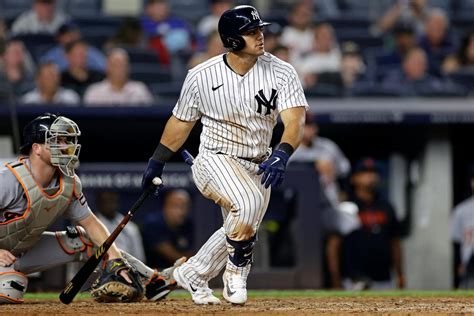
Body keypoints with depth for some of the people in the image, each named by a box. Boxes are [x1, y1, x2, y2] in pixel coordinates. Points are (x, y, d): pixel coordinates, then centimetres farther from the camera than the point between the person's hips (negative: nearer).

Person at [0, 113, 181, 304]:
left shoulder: (69, 183, -7)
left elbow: (89, 221, 1)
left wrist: (115, 258, -10)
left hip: (28, 248, 7)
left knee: (84, 241, 1)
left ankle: (152, 282, 5)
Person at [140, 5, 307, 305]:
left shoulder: (281, 72, -10)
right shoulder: (201, 76, -9)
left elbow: (295, 119, -22)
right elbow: (181, 121, 6)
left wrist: (282, 155, -40)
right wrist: (157, 162, 11)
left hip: (257, 167, 4)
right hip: (216, 160, -4)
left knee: (240, 232, 14)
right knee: (248, 202, -31)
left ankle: (193, 274, 39)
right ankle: (236, 273, -11)